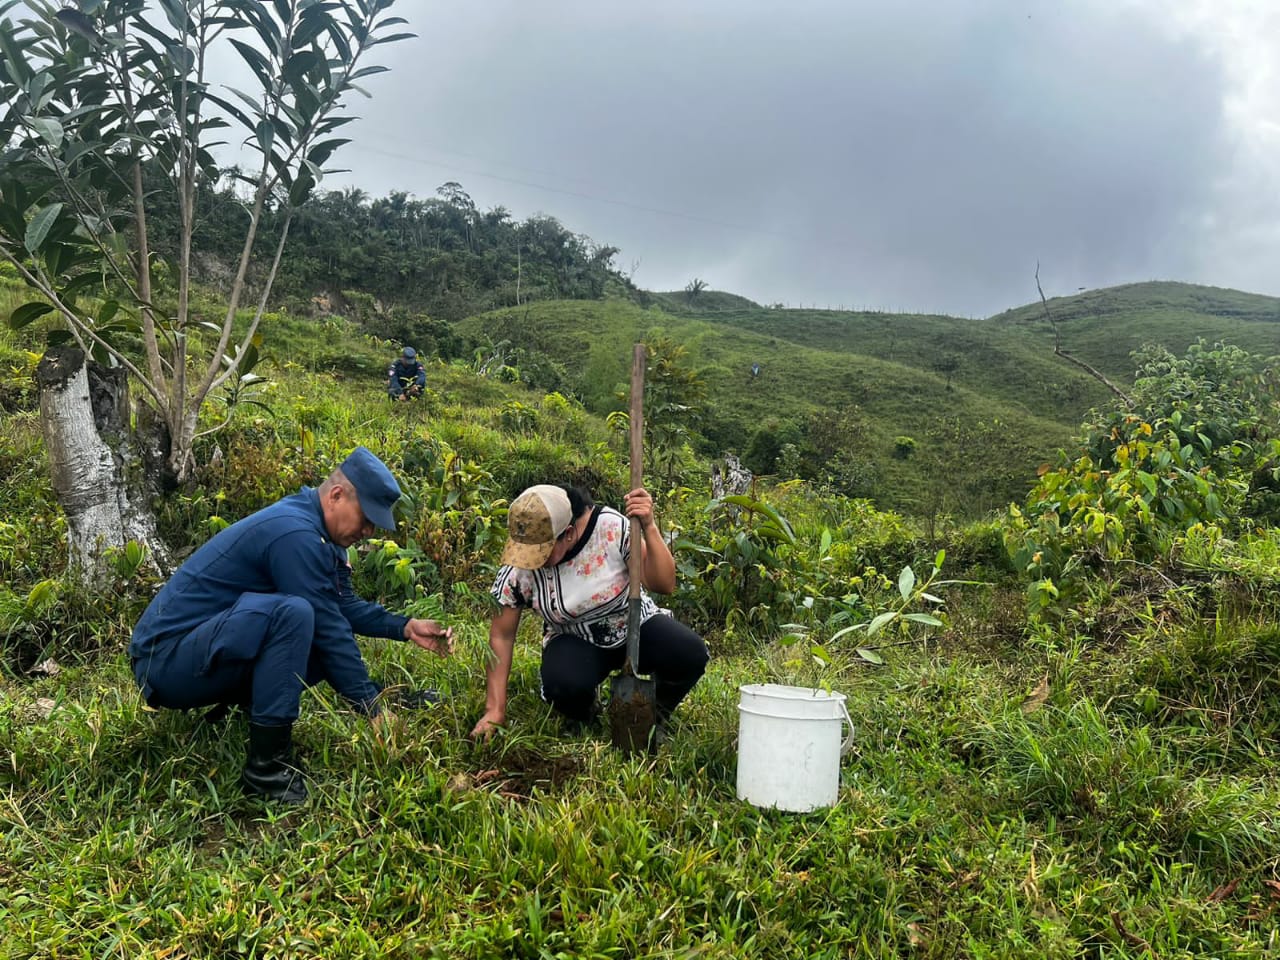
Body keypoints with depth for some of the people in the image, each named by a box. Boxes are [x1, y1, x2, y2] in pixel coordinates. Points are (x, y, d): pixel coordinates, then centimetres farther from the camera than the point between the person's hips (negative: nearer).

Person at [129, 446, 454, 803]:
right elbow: (328, 629, -23)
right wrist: (374, 709, -17)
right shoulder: (294, 534, -24)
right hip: (164, 662, -10)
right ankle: (268, 766, -24)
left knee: (333, 647, 7)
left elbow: (344, 607, 13)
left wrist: (406, 627, -1)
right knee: (293, 613, -32)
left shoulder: (316, 531, 7)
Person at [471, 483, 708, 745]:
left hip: (636, 625, 1)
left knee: (691, 653, -29)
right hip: (575, 642, 0)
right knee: (564, 684, -35)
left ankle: (657, 712, 6)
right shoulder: (517, 570, -19)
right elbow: (501, 636, -10)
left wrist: (650, 528, -33)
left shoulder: (612, 528, -22)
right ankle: (586, 716, 5)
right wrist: (495, 710, -11)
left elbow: (664, 585, -19)